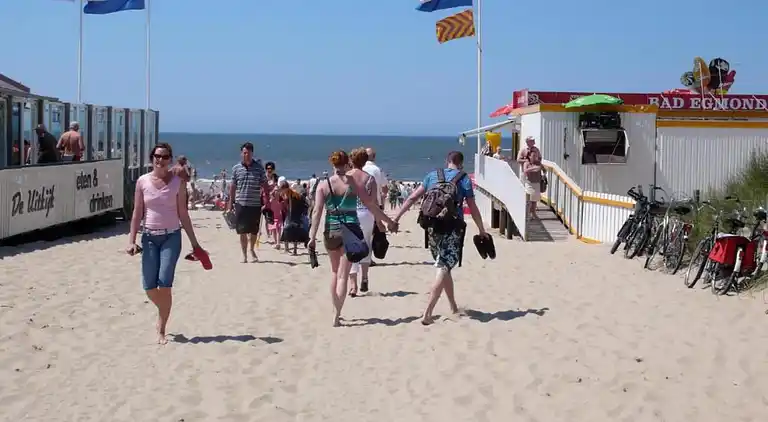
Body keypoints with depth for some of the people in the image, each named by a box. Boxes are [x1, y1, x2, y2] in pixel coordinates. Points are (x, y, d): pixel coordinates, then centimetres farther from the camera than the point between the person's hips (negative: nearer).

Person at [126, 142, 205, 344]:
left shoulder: (178, 182, -1)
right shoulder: (143, 181, 1)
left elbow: (183, 214, 3)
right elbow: (137, 213, 3)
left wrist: (194, 243, 2)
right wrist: (131, 240, -5)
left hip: (171, 236, -2)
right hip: (149, 237, 2)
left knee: (164, 284, -11)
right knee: (149, 287, 1)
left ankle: (161, 330, 3)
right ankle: (163, 312, 33)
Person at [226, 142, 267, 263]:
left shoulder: (259, 167, 0)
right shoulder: (236, 168, 3)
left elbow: (264, 185, 4)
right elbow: (233, 186, 9)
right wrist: (230, 201, 8)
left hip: (255, 204, 0)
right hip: (240, 203, 0)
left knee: (254, 231, 7)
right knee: (242, 231, 2)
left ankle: (252, 250, 30)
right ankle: (244, 254, 12)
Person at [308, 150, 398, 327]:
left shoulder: (323, 184, -1)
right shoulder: (354, 182, -3)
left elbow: (317, 211, -8)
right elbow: (370, 204, 0)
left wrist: (312, 236, -8)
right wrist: (389, 221, 9)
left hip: (331, 231, 2)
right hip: (351, 230, -2)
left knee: (335, 271, 21)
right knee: (343, 274, 0)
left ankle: (336, 311, 25)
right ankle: (336, 316, -8)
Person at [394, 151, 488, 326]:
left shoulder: (432, 175, 11)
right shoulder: (464, 179, 1)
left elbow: (412, 198, 8)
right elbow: (473, 208, 1)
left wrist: (396, 217, 11)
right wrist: (481, 230, 11)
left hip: (433, 226, 4)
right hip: (452, 227, -4)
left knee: (444, 266, 19)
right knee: (444, 268, -5)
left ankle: (454, 307, 30)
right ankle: (427, 313, -15)